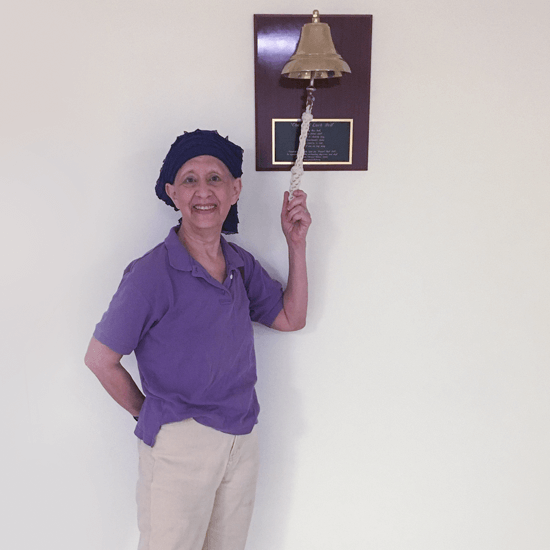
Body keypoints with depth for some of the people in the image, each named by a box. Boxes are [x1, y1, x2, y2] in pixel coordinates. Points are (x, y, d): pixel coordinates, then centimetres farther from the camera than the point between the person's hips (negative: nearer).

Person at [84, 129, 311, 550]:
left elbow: (291, 318, 9)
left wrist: (297, 244, 1)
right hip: (180, 441, -6)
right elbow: (100, 359, -12)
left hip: (242, 439, 6)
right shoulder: (152, 274, -18)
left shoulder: (242, 264, 1)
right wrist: (150, 413, 0)